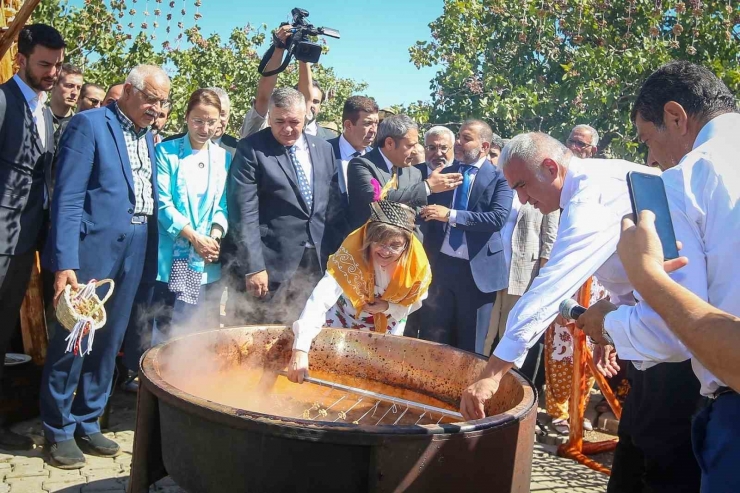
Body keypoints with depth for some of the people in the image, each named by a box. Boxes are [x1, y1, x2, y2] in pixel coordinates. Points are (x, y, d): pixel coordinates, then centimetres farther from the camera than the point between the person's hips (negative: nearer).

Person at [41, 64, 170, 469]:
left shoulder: (147, 136, 15)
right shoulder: (89, 124, -6)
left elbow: (149, 196, 13)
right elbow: (67, 198, -13)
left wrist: (151, 253, 3)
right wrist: (64, 262, -20)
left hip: (134, 253, 7)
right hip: (92, 248, -6)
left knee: (108, 342, 13)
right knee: (72, 341, 3)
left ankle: (87, 423, 26)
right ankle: (59, 431, 18)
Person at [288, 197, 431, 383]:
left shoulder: (418, 265, -29)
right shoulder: (351, 252, -38)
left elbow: (410, 305, -9)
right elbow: (320, 299, -48)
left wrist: (388, 307, -32)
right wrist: (300, 349, -59)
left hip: (388, 328, 2)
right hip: (345, 318, -2)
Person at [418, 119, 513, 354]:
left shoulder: (499, 178, -2)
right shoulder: (443, 173, 11)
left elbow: (498, 218, -17)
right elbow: (428, 209, 12)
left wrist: (451, 215, -18)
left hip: (477, 270, -3)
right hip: (439, 265, 4)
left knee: (470, 346, 10)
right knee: (431, 340, 9)